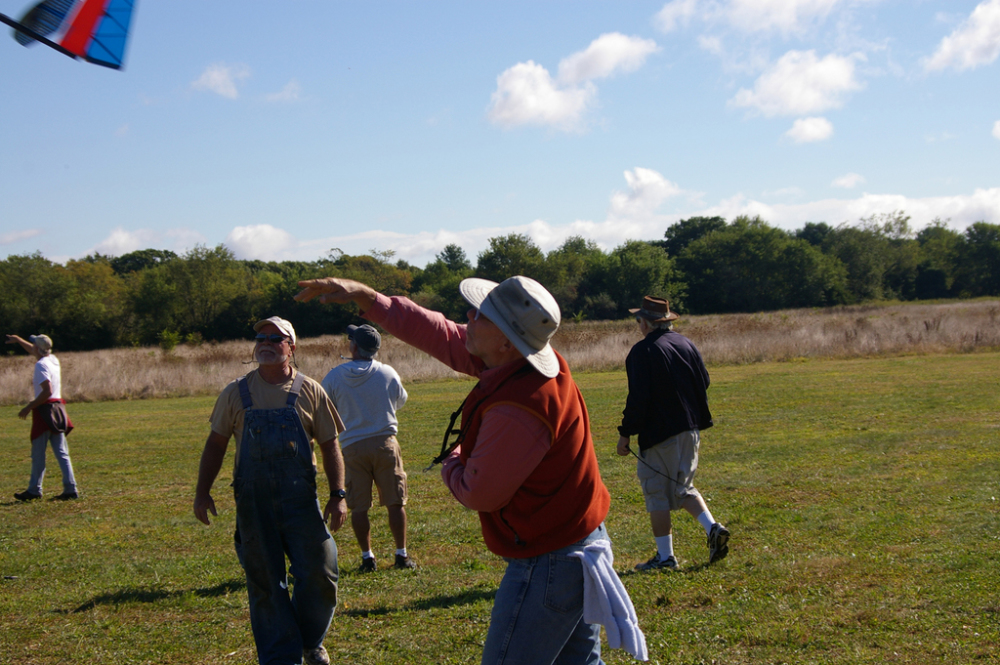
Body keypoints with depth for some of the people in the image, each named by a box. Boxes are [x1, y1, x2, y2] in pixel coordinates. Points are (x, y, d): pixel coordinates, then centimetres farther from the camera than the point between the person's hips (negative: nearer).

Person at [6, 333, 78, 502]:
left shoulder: (41, 365, -12)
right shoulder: (54, 360, 12)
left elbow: (47, 391, -22)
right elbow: (34, 351, 33)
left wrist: (29, 407, -17)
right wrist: (18, 340, 45)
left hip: (45, 411, -8)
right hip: (58, 408, 8)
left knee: (38, 454, 1)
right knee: (61, 453, 4)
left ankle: (34, 490, 6)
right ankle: (71, 489, -2)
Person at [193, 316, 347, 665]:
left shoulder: (309, 391, 4)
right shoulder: (236, 393, 7)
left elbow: (330, 446, 7)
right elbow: (216, 443, 12)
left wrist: (338, 495, 0)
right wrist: (202, 491, 5)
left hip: (301, 499, 0)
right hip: (253, 502, 1)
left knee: (319, 574, -3)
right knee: (265, 583, 2)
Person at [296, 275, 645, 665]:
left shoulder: (518, 410, -32)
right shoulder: (524, 354, -4)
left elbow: (479, 493, -19)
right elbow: (441, 335, 8)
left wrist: (452, 466, 3)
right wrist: (364, 296, 7)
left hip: (549, 565, -10)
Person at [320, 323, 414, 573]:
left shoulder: (335, 376, -6)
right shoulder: (387, 373, -4)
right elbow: (400, 400, 14)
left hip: (352, 447, 0)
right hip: (385, 443, 0)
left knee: (359, 507, 6)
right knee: (395, 503, 7)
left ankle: (367, 557, 8)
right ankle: (401, 555, 11)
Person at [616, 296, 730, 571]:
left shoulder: (642, 351, -13)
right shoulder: (686, 344, 8)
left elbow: (638, 398, -17)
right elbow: (704, 382, 12)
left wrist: (625, 433, -10)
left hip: (659, 433, -7)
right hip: (690, 429, 7)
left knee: (657, 494, 3)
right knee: (683, 488, 20)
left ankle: (665, 556, 6)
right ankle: (713, 527, 1)